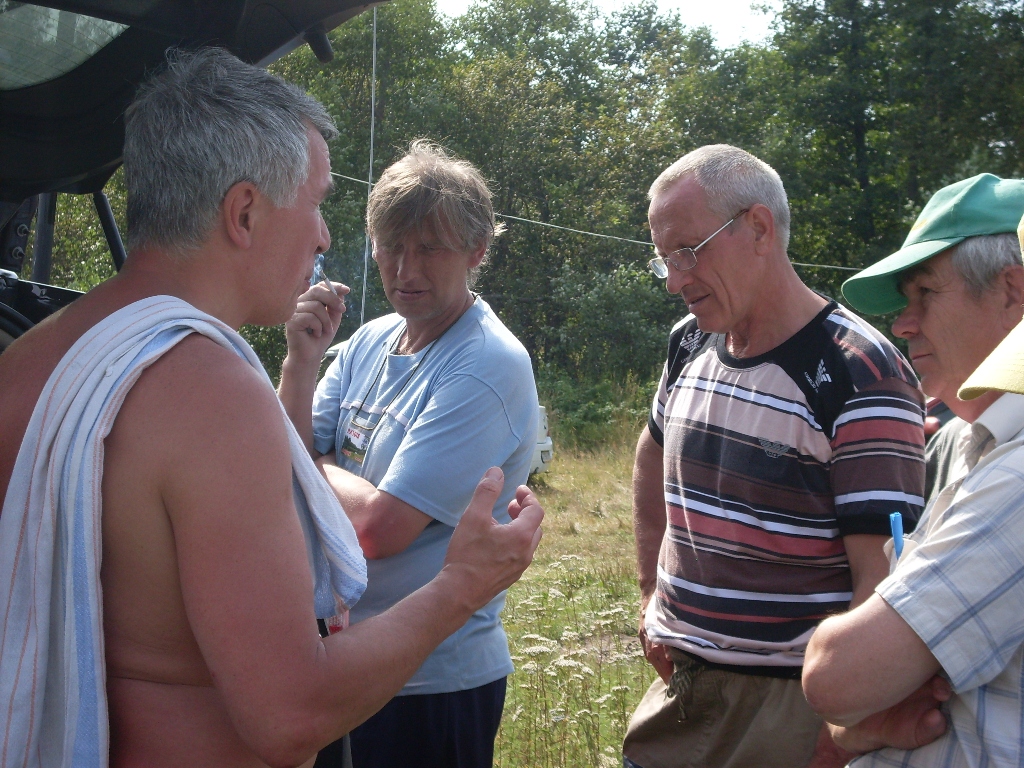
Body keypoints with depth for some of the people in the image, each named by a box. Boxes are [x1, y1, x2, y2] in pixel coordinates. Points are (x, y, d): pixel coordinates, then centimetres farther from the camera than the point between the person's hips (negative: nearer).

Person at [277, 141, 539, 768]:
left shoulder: (488, 369, -20)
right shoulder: (370, 341, 4)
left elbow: (379, 528, -24)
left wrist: (312, 465, -6)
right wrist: (301, 363, -12)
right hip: (344, 658, 7)